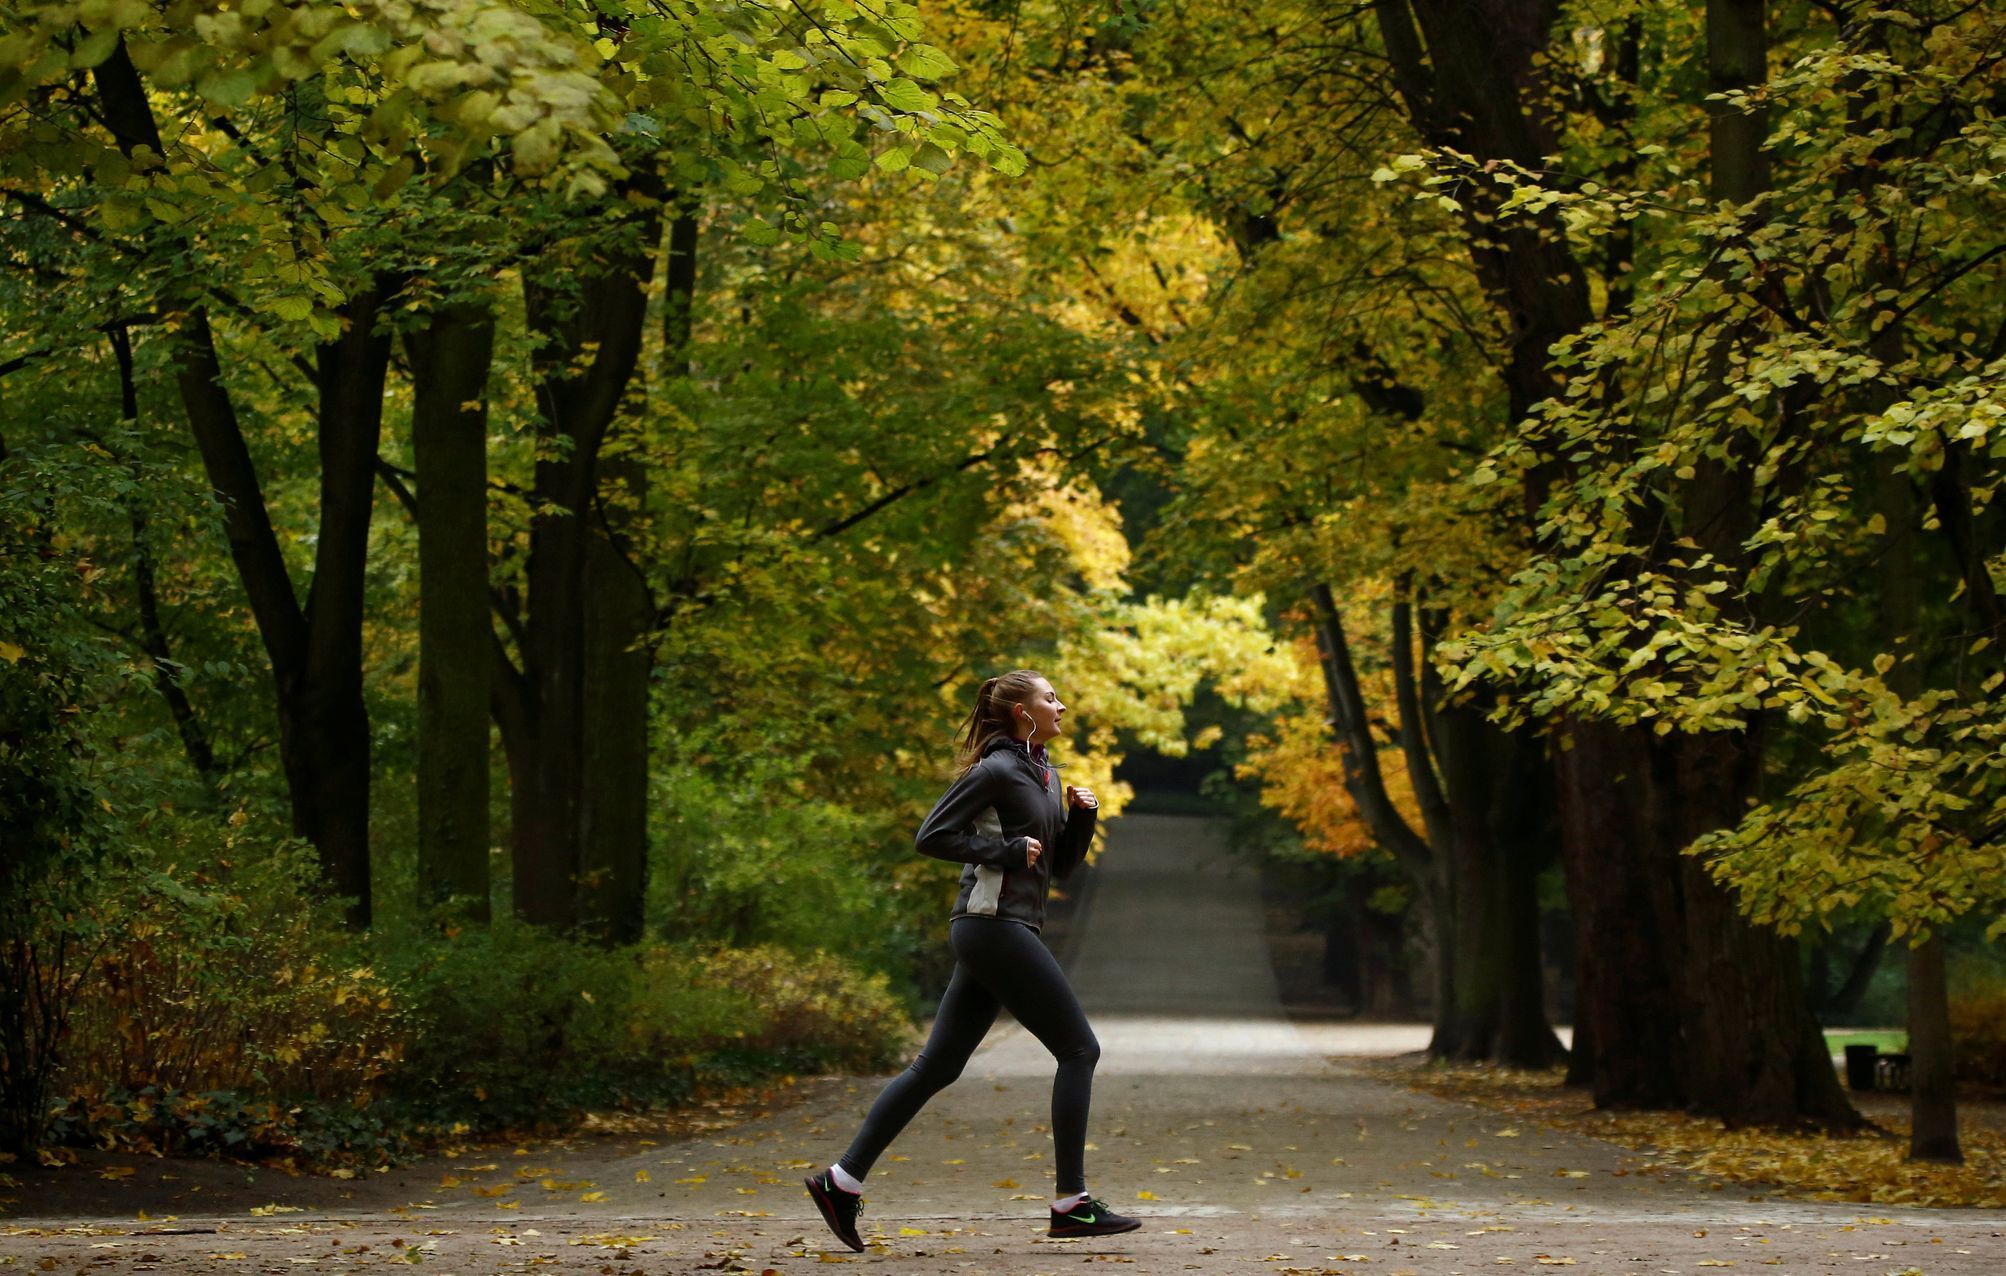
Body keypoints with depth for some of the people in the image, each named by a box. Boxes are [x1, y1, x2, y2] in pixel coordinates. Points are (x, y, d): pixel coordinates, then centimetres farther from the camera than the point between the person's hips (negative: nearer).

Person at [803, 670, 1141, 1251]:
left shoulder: (1042, 773, 17)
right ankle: (1071, 1204, -3)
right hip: (995, 925, -9)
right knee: (1078, 1049, -6)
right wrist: (1005, 849, -17)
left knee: (937, 1066, 8)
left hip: (998, 933, 9)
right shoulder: (997, 771, -11)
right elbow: (932, 836, -14)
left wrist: (1081, 816, 5)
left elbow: (1061, 864, 21)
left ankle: (843, 1180, 8)